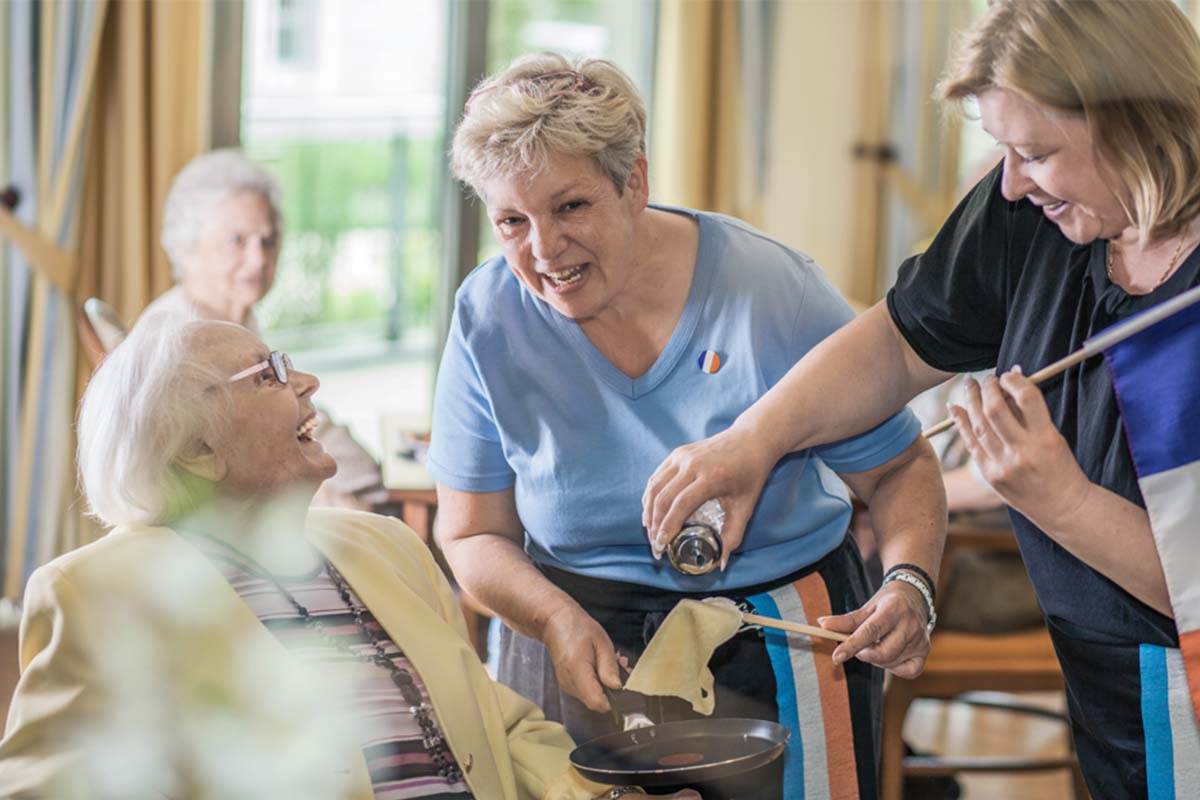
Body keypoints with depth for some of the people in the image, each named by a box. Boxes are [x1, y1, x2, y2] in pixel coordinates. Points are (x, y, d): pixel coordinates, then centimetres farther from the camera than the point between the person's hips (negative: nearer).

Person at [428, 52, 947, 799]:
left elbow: (902, 471, -4)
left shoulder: (773, 293, -15)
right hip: (579, 638, 2)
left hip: (774, 647, -1)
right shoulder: (489, 319, -10)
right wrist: (558, 618, -21)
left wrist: (909, 584, -23)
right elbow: (474, 535, -2)